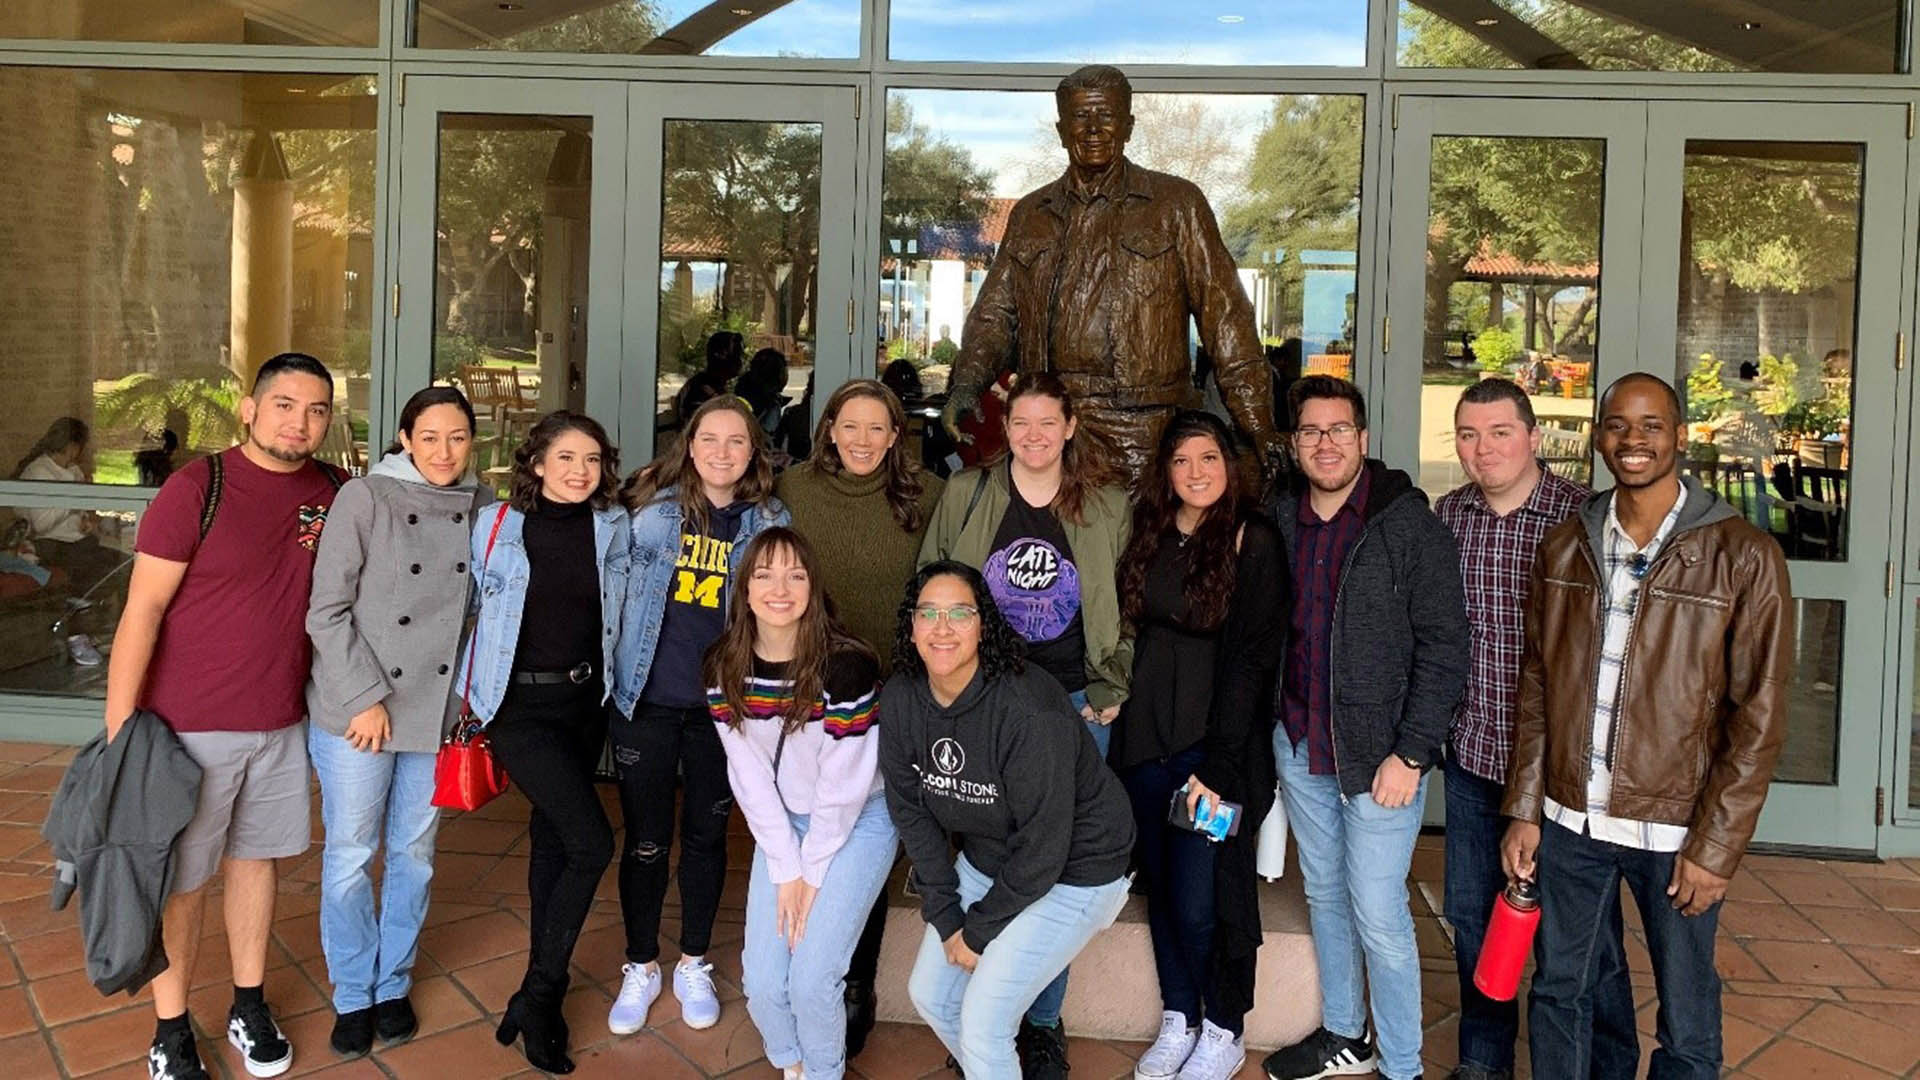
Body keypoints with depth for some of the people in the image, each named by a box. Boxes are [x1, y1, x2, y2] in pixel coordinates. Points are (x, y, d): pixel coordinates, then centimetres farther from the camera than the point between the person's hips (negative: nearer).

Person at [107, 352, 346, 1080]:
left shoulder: (333, 493, 0)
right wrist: (119, 732, -15)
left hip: (282, 721, 4)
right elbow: (140, 614, -13)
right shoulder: (196, 489, -14)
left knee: (256, 856, 17)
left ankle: (250, 1008, 32)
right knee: (181, 880, 7)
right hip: (190, 724, -4)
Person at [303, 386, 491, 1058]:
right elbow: (327, 610, -10)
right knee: (350, 856, 7)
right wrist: (367, 698, -13)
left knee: (414, 854, 14)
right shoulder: (364, 498, -9)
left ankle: (393, 986, 32)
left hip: (439, 711, 3)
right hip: (355, 711, -3)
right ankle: (352, 995, 26)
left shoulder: (482, 508, 1)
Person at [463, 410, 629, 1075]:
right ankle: (537, 996, 2)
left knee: (553, 835, 13)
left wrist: (608, 681, 11)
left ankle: (542, 990, 26)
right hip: (519, 703, -4)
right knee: (592, 843, -13)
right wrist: (467, 693, 3)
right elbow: (465, 607, 3)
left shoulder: (611, 528, 3)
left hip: (585, 701, 4)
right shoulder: (497, 525, -6)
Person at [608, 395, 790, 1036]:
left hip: (721, 704, 1)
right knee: (646, 839, 7)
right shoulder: (653, 508, -2)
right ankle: (641, 966, 27)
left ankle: (694, 964, 32)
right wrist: (620, 665, 4)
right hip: (647, 699, -1)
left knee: (706, 835, 13)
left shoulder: (770, 522, 0)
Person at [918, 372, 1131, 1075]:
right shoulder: (965, 496, 2)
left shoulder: (1109, 507, 3)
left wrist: (1113, 688, 1)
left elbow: (1127, 610, 9)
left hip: (1074, 703, 0)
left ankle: (1044, 1022, 20)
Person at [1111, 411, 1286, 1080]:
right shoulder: (1148, 536, 9)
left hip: (1218, 744, -5)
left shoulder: (1253, 541, -6)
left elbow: (1251, 658, -11)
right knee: (1161, 887, 12)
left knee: (1201, 901, -3)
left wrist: (1216, 762, -14)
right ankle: (1177, 1019, 29)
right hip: (1144, 739, 5)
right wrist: (1111, 700, 1)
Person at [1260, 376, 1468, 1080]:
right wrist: (1279, 724, 3)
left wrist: (1410, 754, -15)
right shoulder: (1278, 520, 3)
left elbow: (1444, 648, -12)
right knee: (1324, 895, 18)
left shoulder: (1409, 526, -11)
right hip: (1298, 744, 5)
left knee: (1378, 917, -1)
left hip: (1379, 751, -5)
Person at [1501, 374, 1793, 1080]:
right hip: (1568, 818, 3)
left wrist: (1716, 845, -10)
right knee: (1562, 993, 16)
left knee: (1686, 1021, 11)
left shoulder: (1744, 557, -8)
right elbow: (1536, 686, 7)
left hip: (1676, 832, -3)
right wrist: (1525, 809, 4)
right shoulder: (1564, 548, 4)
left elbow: (1759, 717, -8)